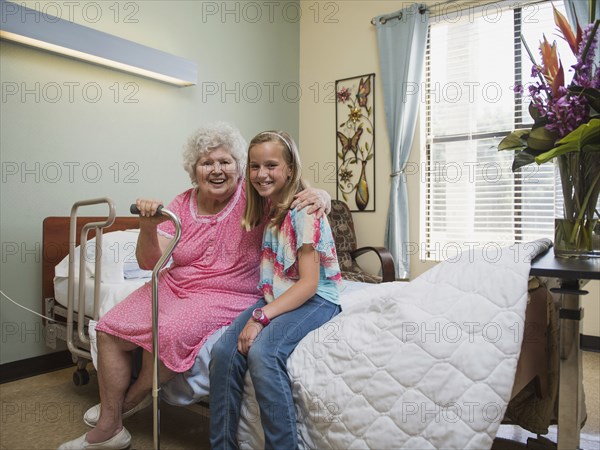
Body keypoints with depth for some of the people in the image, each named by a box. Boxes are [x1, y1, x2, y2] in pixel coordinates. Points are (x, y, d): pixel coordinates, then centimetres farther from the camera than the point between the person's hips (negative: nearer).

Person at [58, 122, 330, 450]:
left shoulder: (252, 197, -10)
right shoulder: (181, 205, 1)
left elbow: (301, 192, -12)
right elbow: (149, 262, -1)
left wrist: (319, 195, -37)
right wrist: (148, 227, -20)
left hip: (227, 296, -5)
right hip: (173, 287, 6)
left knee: (168, 332, -29)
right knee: (109, 330, -5)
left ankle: (134, 398, 6)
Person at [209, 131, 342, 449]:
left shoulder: (303, 211, -12)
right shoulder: (265, 209, 11)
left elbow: (309, 283, -17)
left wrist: (262, 316, -23)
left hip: (316, 299, -6)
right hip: (275, 297, 7)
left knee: (262, 351, -31)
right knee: (223, 351, -16)